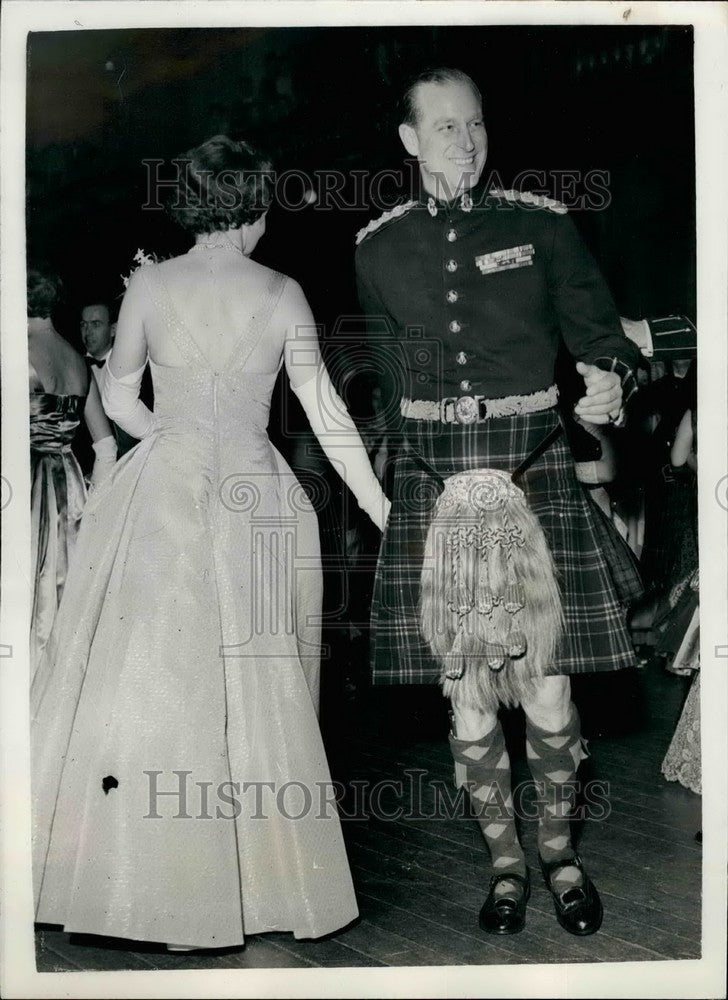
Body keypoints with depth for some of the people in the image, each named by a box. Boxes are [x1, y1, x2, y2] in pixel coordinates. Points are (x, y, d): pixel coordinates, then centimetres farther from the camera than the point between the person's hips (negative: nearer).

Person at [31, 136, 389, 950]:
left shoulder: (151, 284, 0)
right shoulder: (282, 294, 1)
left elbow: (119, 400, 7)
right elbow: (326, 412, 1)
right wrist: (386, 513, 7)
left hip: (161, 494, -1)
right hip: (256, 502, 1)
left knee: (148, 676, 6)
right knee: (255, 691, 9)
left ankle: (141, 877, 12)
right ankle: (256, 881, 19)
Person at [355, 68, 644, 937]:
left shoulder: (542, 225, 1)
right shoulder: (379, 248, 6)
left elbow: (599, 334, 4)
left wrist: (610, 384, -17)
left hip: (535, 472, -1)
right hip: (435, 484, 2)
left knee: (546, 680, 0)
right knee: (464, 686, 6)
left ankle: (559, 849, 23)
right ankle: (504, 859, 24)